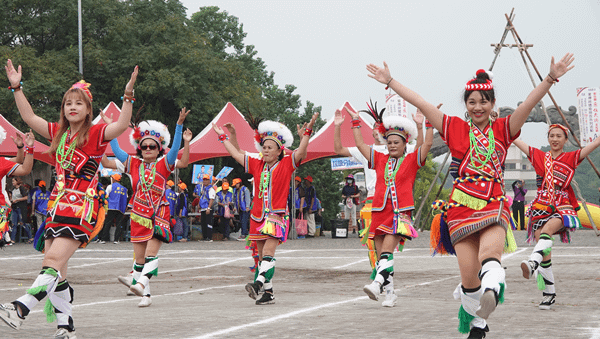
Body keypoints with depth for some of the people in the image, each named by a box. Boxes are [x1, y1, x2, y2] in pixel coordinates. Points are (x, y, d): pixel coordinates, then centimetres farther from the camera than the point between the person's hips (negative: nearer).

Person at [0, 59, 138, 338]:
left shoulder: (95, 134, -1)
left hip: (83, 206, -7)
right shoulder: (59, 133, 16)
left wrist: (128, 95, -28)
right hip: (58, 204, 7)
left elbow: (122, 125, -17)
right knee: (56, 271, 4)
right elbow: (29, 117, 16)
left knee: (55, 259, -21)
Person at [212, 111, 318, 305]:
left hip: (277, 215, -6)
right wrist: (223, 137, 27)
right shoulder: (257, 165, 14)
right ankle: (268, 293, 9)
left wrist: (307, 133, -24)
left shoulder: (286, 165, 1)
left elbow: (300, 153, -13)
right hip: (258, 215, 6)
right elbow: (236, 154, 22)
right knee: (261, 256, 5)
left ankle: (258, 283, -34)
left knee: (268, 252, -19)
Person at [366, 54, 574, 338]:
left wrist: (551, 78, -18)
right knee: (469, 275, -3)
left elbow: (529, 104, -4)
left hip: (493, 207, -1)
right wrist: (390, 82, 6)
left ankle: (492, 292, -59)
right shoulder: (455, 128, 11)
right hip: (461, 208, 1)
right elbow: (420, 103, 9)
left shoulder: (502, 129, 9)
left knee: (490, 251, -32)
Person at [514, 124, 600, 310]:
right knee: (544, 251, -4)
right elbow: (514, 140, 15)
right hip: (542, 208, 3)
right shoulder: (539, 156, 14)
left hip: (562, 209, -3)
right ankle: (549, 293, 3)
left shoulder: (571, 158, 9)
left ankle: (533, 263, -58)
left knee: (547, 228, -35)